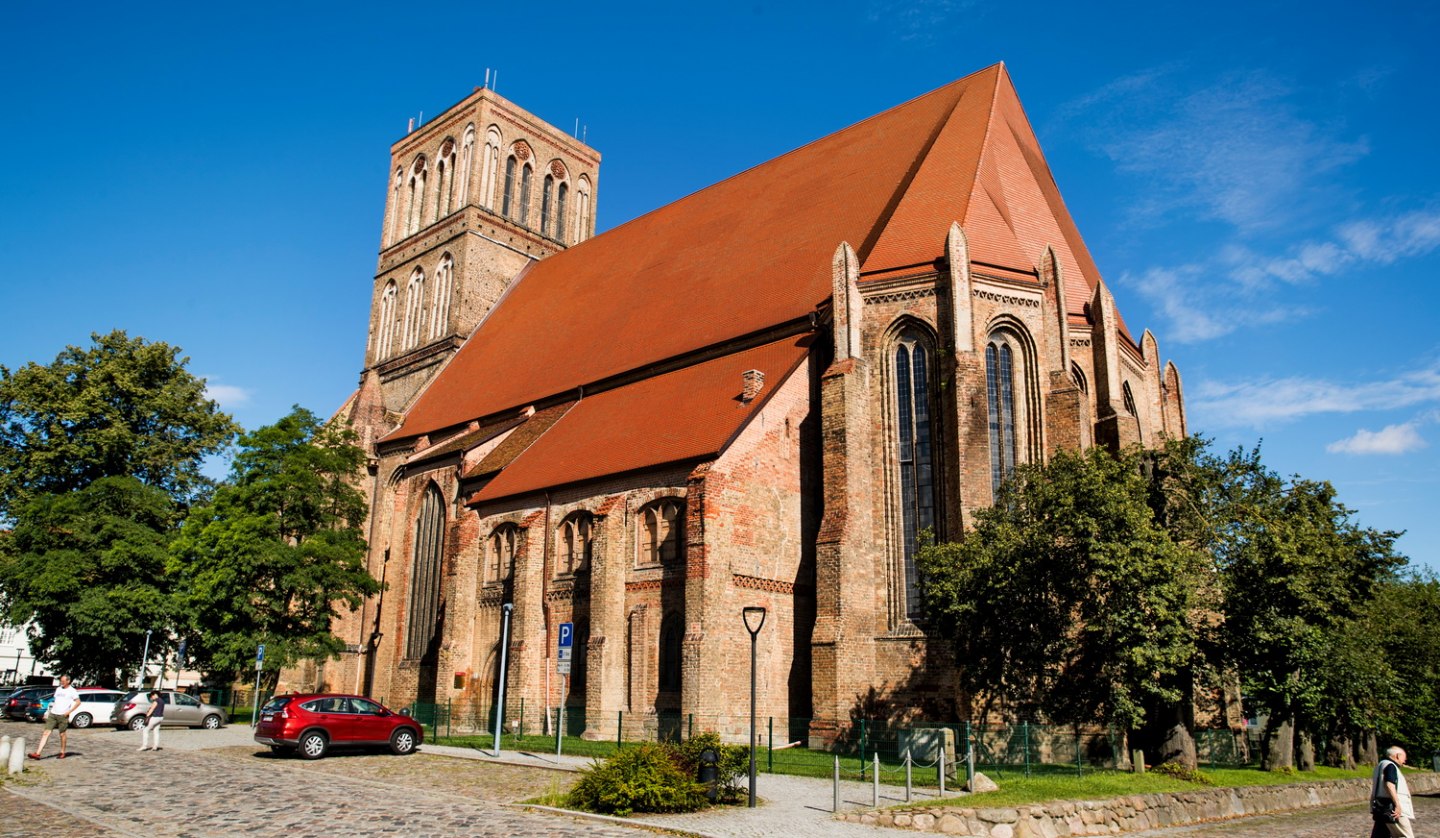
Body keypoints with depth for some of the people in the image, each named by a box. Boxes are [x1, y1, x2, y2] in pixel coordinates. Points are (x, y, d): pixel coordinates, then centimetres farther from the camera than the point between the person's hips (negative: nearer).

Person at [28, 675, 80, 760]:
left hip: (63, 715, -5)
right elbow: (55, 701, 22)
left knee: (62, 734, 3)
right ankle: (38, 753, -8)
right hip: (53, 714, 5)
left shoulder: (72, 691, -3)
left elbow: (78, 702, -6)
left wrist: (69, 711, -13)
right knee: (46, 732, -4)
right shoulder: (58, 689, 15)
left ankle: (62, 753, 17)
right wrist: (49, 711, 14)